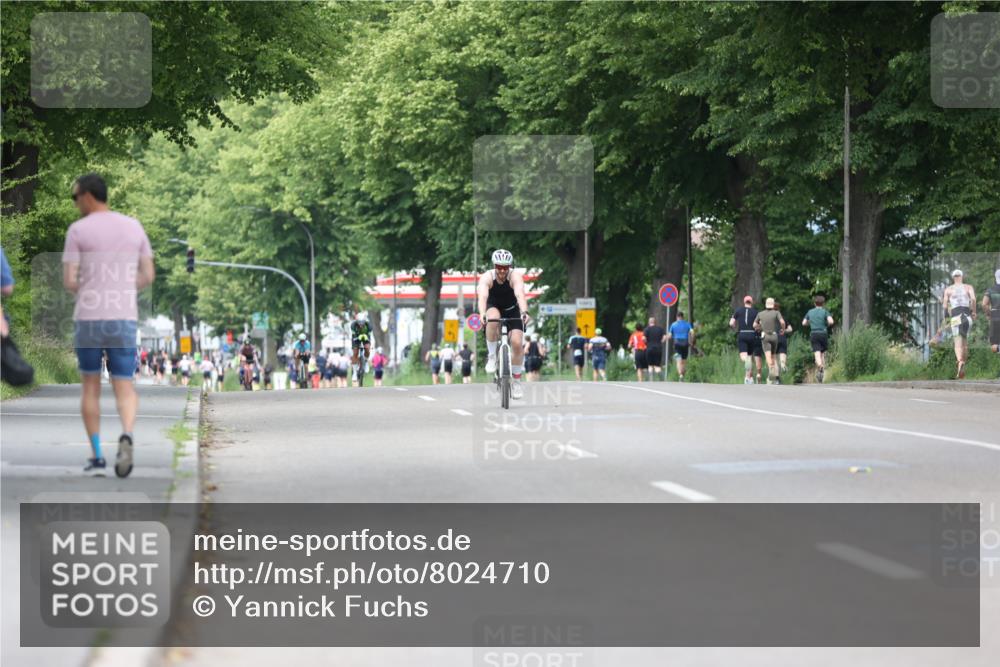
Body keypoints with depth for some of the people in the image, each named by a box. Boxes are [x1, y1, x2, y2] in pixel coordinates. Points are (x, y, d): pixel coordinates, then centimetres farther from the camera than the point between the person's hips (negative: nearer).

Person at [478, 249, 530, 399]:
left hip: (512, 310, 0)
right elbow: (482, 296, -41)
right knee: (493, 320, -37)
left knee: (517, 343, -17)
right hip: (493, 308, 0)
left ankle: (516, 380, 1)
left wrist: (524, 312, -61)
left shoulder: (515, 277, -26)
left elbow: (520, 295, -42)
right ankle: (492, 356, -20)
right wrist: (482, 314, -59)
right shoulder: (487, 278, -25)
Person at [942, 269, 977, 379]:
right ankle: (963, 369, 21)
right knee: (965, 341, 18)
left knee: (958, 343, -10)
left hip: (956, 315, -2)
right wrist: (974, 312, 3)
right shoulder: (968, 287, 10)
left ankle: (960, 362, -40)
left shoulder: (948, 289, 10)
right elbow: (973, 299, -8)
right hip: (967, 315, 2)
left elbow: (945, 305, 6)